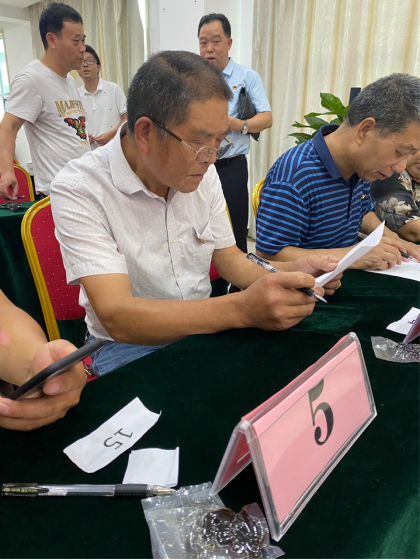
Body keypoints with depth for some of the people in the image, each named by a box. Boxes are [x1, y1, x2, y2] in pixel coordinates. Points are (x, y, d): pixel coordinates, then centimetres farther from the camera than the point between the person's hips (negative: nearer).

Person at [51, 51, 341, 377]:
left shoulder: (202, 173, -1)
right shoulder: (78, 191, -20)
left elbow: (228, 258, 7)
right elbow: (117, 317, -29)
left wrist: (284, 276, -14)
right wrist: (242, 310, -40)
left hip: (204, 329, 5)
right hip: (129, 347, -4)